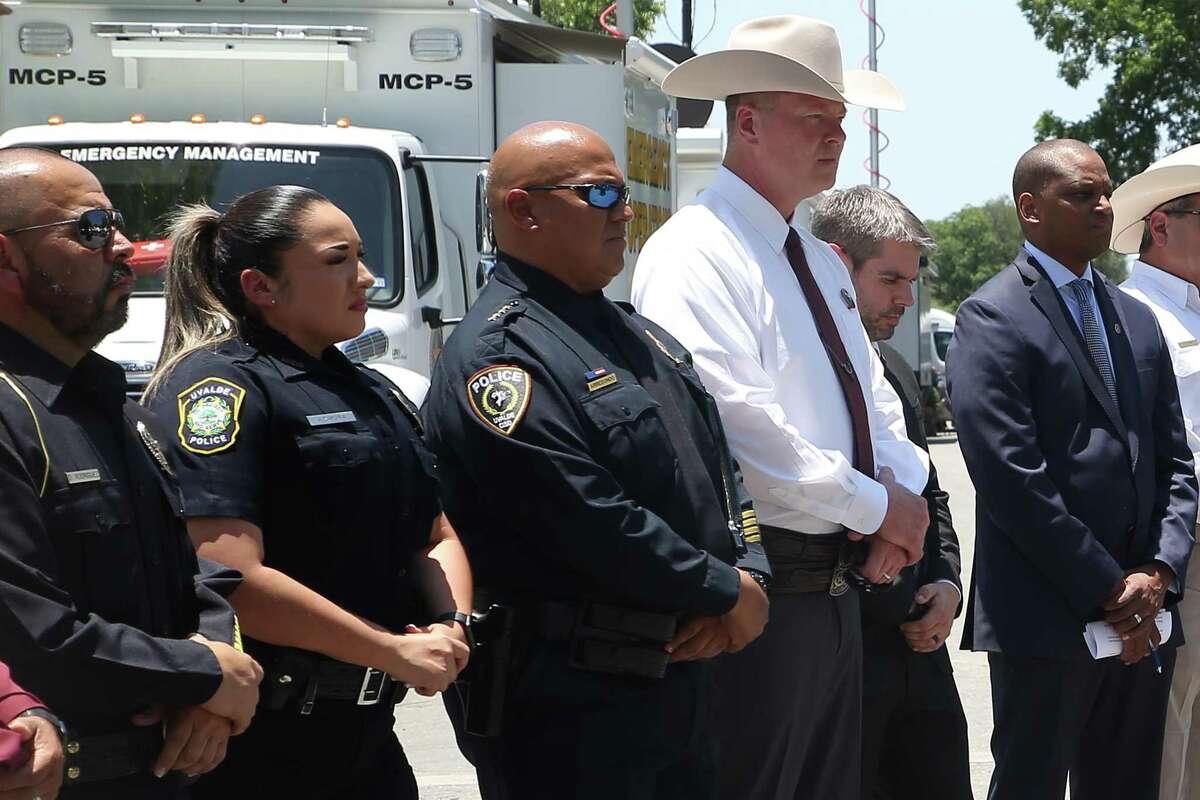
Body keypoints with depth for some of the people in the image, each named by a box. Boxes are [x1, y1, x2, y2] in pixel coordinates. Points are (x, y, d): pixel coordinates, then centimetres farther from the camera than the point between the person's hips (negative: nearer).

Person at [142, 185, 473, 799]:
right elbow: (231, 579, -23)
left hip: (366, 734, 8)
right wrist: (397, 652, -17)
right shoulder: (216, 384, -12)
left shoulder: (373, 392, 16)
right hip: (255, 750, -8)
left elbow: (437, 537, 21)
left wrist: (451, 627, -2)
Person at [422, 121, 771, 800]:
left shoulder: (639, 335, 17)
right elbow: (594, 525, -22)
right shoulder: (498, 354, -15)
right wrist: (729, 594, -13)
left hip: (682, 680, 9)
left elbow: (722, 468, 18)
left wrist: (749, 575, -2)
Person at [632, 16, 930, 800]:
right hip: (762, 589, -9)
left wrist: (902, 494, -2)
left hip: (837, 586, 9)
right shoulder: (695, 254, -14)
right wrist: (876, 508, -16)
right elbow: (737, 427, -24)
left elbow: (873, 396, 20)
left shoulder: (820, 258, 17)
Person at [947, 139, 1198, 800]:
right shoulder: (993, 317, -7)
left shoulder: (1136, 321, 16)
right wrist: (1108, 589, -14)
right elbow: (1011, 476, -15)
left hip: (1141, 618, 7)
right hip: (1047, 618, -6)